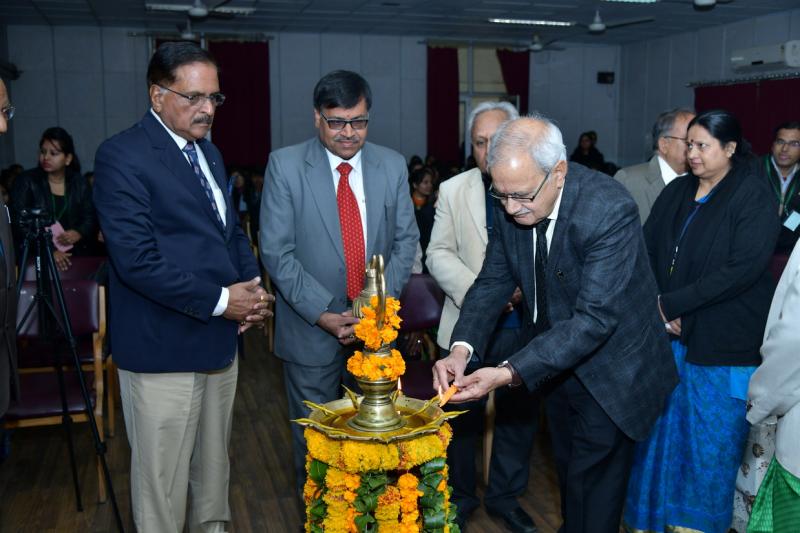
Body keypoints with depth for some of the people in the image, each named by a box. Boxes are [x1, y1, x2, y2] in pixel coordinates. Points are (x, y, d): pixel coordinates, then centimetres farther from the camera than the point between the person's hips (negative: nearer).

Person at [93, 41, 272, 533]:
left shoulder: (209, 152, 13)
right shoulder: (122, 156, -13)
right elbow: (137, 260, -21)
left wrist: (251, 289, 1)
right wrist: (219, 301, -17)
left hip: (220, 340, 8)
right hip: (163, 348, -7)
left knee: (214, 465, 20)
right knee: (162, 478, 6)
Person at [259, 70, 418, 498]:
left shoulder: (392, 165, 1)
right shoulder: (285, 165, -8)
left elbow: (406, 240, 3)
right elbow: (276, 251, -10)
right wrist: (324, 315, -17)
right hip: (312, 329, -2)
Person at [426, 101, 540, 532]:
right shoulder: (453, 190, 2)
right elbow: (439, 254, 0)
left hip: (525, 329, 0)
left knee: (518, 417, 14)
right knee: (461, 419, 11)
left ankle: (505, 497, 35)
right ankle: (458, 498, 32)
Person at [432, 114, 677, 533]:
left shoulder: (609, 209, -31)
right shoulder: (509, 206, -12)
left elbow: (595, 318, -34)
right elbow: (493, 281, -5)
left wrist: (510, 373, -39)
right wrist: (461, 348, -22)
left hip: (608, 371, -6)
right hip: (555, 361, 6)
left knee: (593, 486, 7)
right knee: (568, 468, 25)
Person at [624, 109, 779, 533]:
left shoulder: (753, 197, -8)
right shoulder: (676, 192, 7)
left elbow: (743, 269, -18)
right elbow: (646, 251, 5)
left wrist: (671, 303, -18)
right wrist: (655, 308, -10)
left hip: (723, 343, -4)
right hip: (668, 335, 5)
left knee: (711, 445, 7)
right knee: (661, 431, 12)